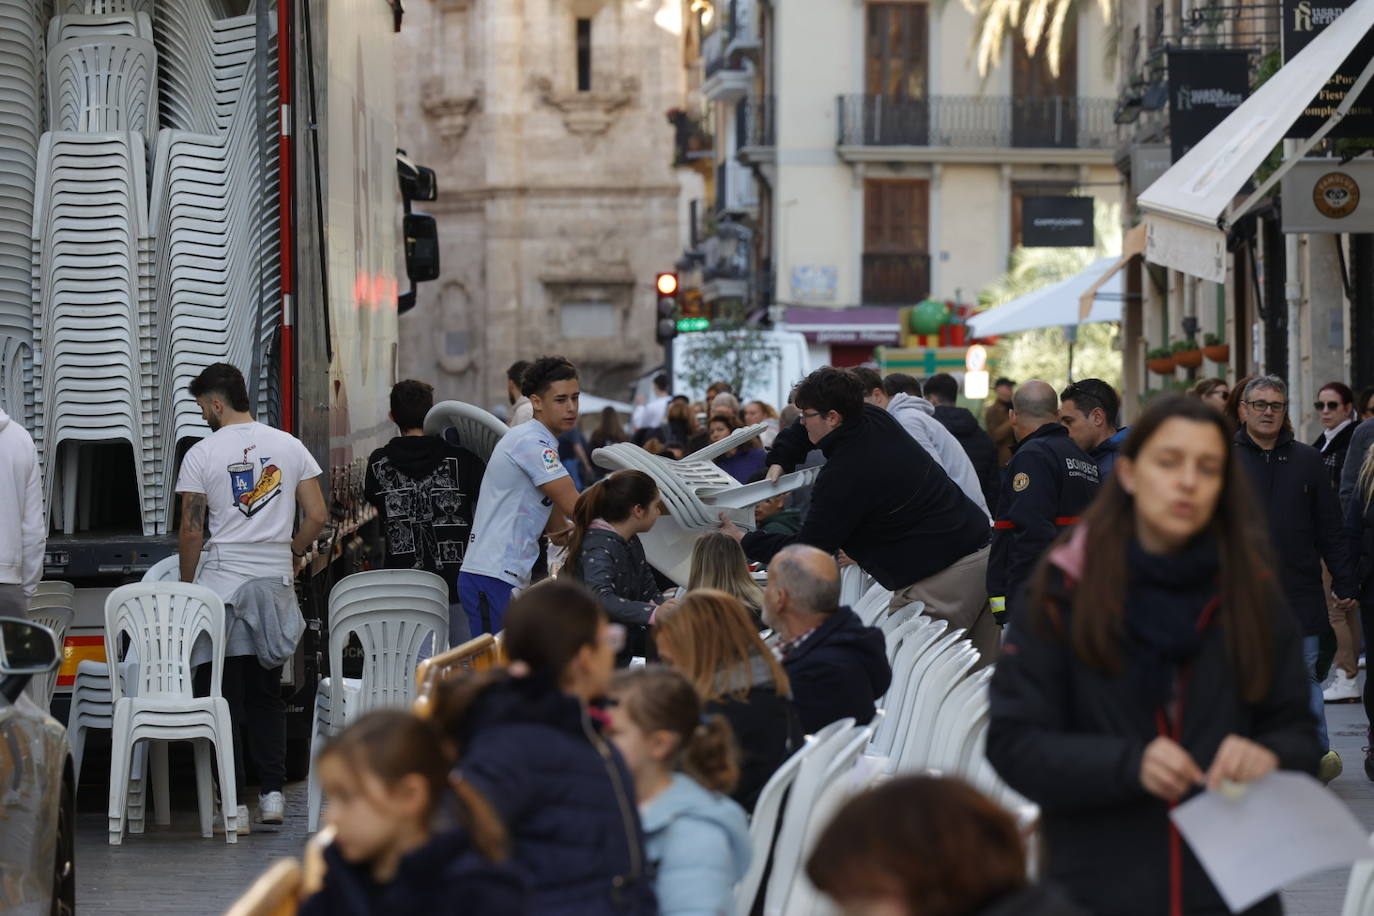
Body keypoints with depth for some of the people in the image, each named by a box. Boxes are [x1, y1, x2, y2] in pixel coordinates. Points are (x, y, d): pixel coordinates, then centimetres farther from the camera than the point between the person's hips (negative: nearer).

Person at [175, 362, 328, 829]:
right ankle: (272, 791, 6)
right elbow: (317, 516, 4)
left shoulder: (202, 454, -4)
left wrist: (187, 585, 7)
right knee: (267, 692, 14)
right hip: (276, 587, 4)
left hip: (223, 584, -3)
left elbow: (191, 531, -5)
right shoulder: (289, 446, 6)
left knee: (225, 697, 0)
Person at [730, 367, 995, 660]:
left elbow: (808, 550, -11)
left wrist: (745, 541, 1)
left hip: (940, 578, -9)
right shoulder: (876, 419, 8)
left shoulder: (843, 475, -18)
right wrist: (780, 460, 18)